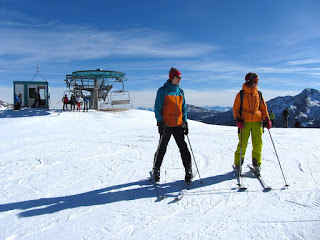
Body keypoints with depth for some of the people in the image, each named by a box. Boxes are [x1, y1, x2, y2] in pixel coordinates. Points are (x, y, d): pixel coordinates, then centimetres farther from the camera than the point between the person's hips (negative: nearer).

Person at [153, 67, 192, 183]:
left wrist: (185, 122, 10)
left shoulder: (180, 91, 12)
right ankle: (156, 171, 22)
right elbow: (157, 108, -5)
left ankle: (188, 171, 12)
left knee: (184, 148, 2)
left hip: (178, 126, 4)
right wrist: (160, 122, -13)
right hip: (166, 126, -4)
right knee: (162, 149, 6)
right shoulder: (163, 90, -4)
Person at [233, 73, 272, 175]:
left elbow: (263, 107, 16)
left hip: (257, 122, 3)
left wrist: (267, 119, 5)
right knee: (242, 144, -2)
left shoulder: (259, 94, 10)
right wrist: (238, 120, -10)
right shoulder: (241, 94, 1)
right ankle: (238, 164, 12)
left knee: (258, 144, 3)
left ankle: (256, 164, 19)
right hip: (244, 122, -3)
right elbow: (235, 108, 3)